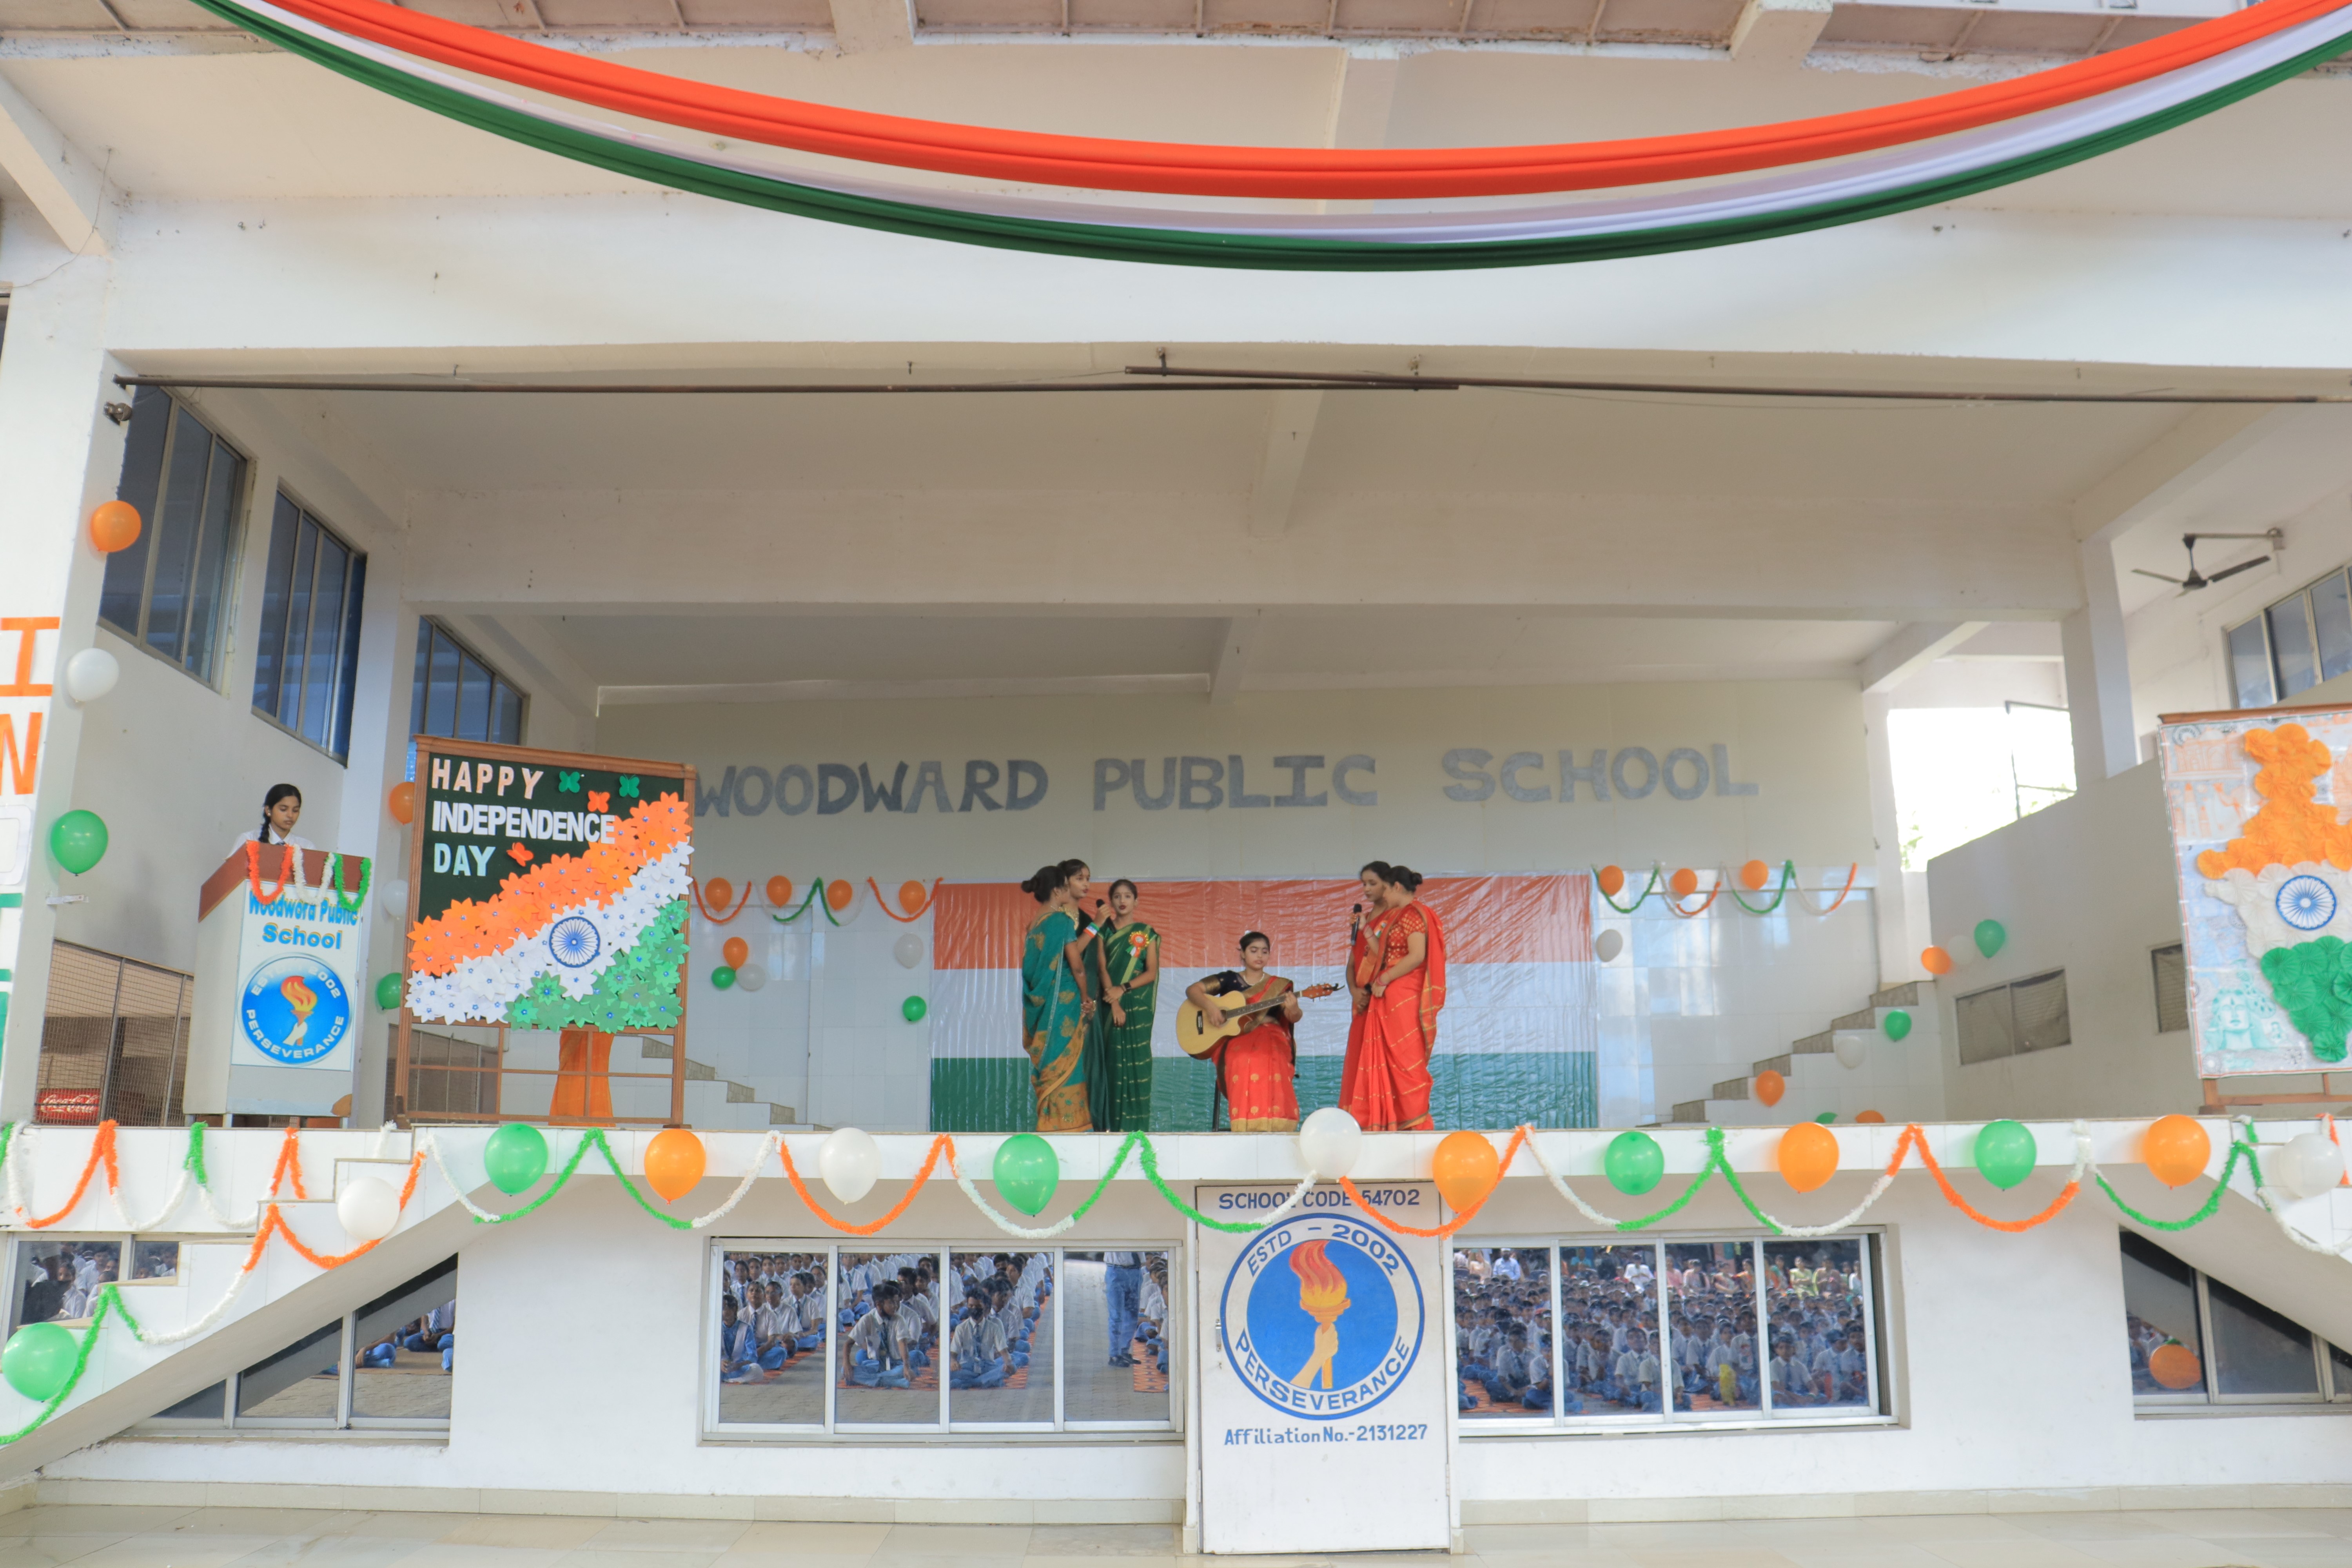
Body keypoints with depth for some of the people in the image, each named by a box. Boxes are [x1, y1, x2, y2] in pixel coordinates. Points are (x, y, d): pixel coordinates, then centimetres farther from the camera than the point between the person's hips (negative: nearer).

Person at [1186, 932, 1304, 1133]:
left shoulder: (1279, 986, 14)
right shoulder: (1229, 980, 12)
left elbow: (1293, 1018, -1)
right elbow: (1192, 989, 6)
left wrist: (1293, 1010, -25)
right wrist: (1209, 1007, -13)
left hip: (1270, 1035, 1)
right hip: (1235, 1037, 0)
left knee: (1273, 1061, -35)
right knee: (1243, 1061, -35)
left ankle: (1271, 1123, -33)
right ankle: (1246, 1124, -34)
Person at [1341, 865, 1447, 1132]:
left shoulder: (1413, 913, -8)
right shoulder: (1399, 916, 20)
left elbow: (1417, 956, -20)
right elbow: (1385, 958, 16)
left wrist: (1383, 981, -16)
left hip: (1404, 999, -10)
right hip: (1390, 1000, 10)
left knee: (1405, 1061, -8)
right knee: (1391, 1061, 8)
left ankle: (1417, 1124, -5)